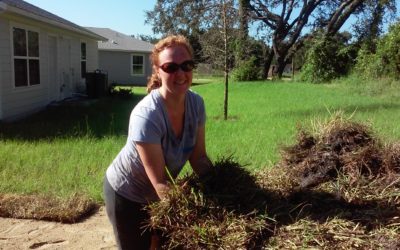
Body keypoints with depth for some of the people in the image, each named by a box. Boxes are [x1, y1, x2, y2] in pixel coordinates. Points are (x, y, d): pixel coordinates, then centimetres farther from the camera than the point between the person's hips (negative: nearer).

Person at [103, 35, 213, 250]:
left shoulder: (196, 103, -15)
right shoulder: (147, 115, -35)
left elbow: (199, 157, -7)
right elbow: (159, 183, -32)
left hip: (157, 195, 6)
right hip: (126, 195, -6)